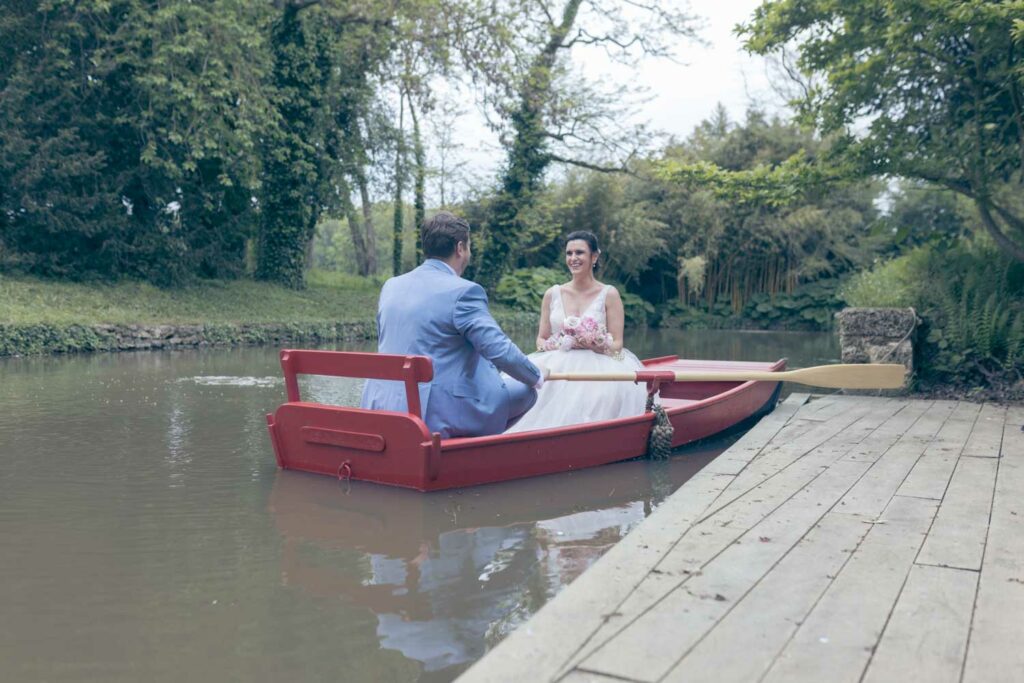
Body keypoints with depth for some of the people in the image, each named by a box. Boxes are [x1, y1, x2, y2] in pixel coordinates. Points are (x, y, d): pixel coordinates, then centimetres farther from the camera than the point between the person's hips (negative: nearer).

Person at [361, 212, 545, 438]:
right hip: (435, 414, -8)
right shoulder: (464, 292, -13)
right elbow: (501, 351, -16)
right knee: (525, 391, 9)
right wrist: (536, 377, 4)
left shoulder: (391, 286, 9)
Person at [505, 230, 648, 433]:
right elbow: (541, 339, 15)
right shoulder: (552, 294, 13)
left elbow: (617, 344, 2)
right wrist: (548, 346, -8)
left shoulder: (609, 294, 5)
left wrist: (599, 345, -18)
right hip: (557, 363, 2)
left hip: (596, 364, -2)